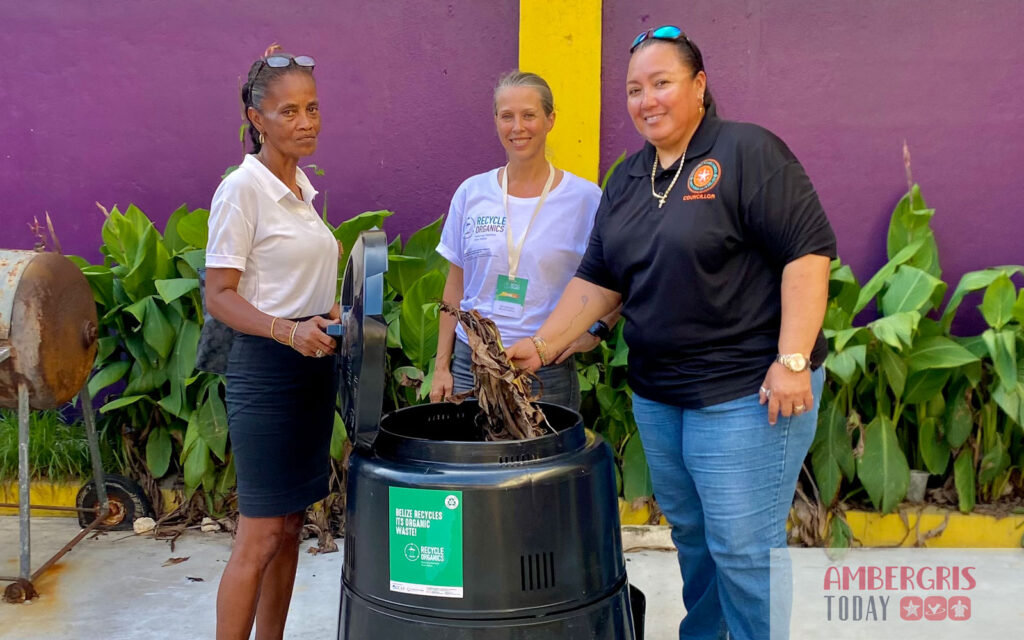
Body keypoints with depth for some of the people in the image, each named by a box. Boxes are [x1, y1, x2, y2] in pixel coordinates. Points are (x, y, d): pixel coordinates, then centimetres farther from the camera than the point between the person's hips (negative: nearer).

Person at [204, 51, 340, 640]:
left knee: (291, 525, 14)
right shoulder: (242, 188, -11)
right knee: (261, 535, -2)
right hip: (267, 369, -8)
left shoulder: (302, 185, 12)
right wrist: (288, 331, -28)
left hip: (315, 364, 8)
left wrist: (330, 316, 8)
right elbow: (219, 295, -15)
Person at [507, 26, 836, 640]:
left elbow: (809, 249, -15)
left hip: (748, 391, -7)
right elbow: (598, 280, 11)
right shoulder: (628, 179, 11)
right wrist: (542, 345, 1)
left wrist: (793, 360, -20)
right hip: (657, 392, 7)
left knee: (742, 546, -1)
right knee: (690, 532, 19)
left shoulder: (747, 152, -10)